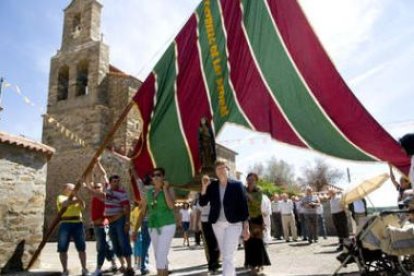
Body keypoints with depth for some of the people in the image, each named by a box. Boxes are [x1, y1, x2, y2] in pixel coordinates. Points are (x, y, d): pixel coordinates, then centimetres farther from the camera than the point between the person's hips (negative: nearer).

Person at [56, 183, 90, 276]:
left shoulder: (77, 198, 19)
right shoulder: (61, 197, 8)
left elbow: (83, 206, 1)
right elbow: (65, 204, -14)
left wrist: (77, 195, -8)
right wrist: (75, 200, -9)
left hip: (78, 224, 3)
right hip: (65, 224, -3)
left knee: (81, 248, 2)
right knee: (62, 249, 0)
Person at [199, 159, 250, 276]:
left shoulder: (237, 185, -6)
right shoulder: (212, 185, 2)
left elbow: (244, 205, -5)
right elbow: (202, 203, -2)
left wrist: (246, 227, -8)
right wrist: (204, 186, -16)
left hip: (233, 224, -4)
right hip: (217, 224, 4)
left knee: (228, 256, -9)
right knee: (225, 255, 15)